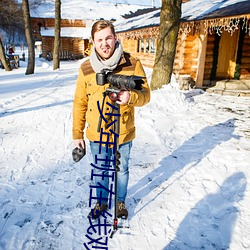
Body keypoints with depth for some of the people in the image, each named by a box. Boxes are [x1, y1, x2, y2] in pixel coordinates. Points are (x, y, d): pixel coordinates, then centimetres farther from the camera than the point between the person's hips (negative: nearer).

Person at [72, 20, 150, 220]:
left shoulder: (132, 64, -11)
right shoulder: (86, 68, -5)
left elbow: (145, 95, -9)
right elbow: (80, 103, 1)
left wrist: (131, 96, -32)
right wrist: (77, 134, 3)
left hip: (123, 133, -1)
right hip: (96, 134, 2)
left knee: (121, 170, 19)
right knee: (99, 171, 19)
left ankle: (120, 201, 45)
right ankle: (101, 202, 45)